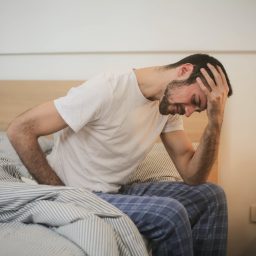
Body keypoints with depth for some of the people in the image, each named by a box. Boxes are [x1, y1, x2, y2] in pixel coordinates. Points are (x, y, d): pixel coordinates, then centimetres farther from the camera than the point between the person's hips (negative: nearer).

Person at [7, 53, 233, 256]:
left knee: (211, 196, 1)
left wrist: (216, 121, -15)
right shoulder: (107, 90, -24)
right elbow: (20, 130, -22)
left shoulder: (169, 105, 0)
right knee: (170, 214, -26)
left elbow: (192, 176, -2)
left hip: (117, 192, 8)